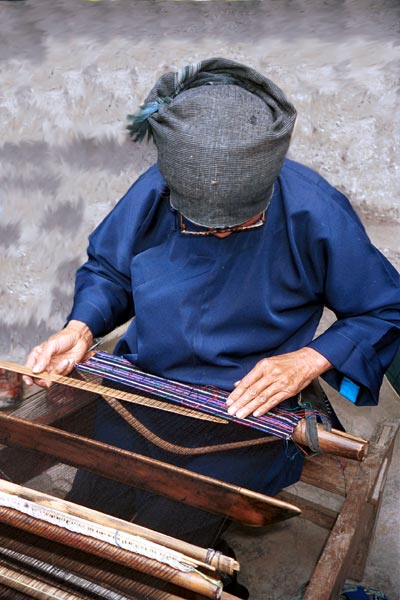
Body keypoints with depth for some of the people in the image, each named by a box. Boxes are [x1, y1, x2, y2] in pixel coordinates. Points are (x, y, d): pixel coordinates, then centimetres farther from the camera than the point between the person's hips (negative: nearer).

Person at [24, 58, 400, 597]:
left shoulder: (315, 212, -19)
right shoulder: (153, 194, -10)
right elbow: (107, 268, 10)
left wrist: (310, 360, -19)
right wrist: (81, 328, -10)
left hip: (251, 404, -3)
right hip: (146, 385, 4)